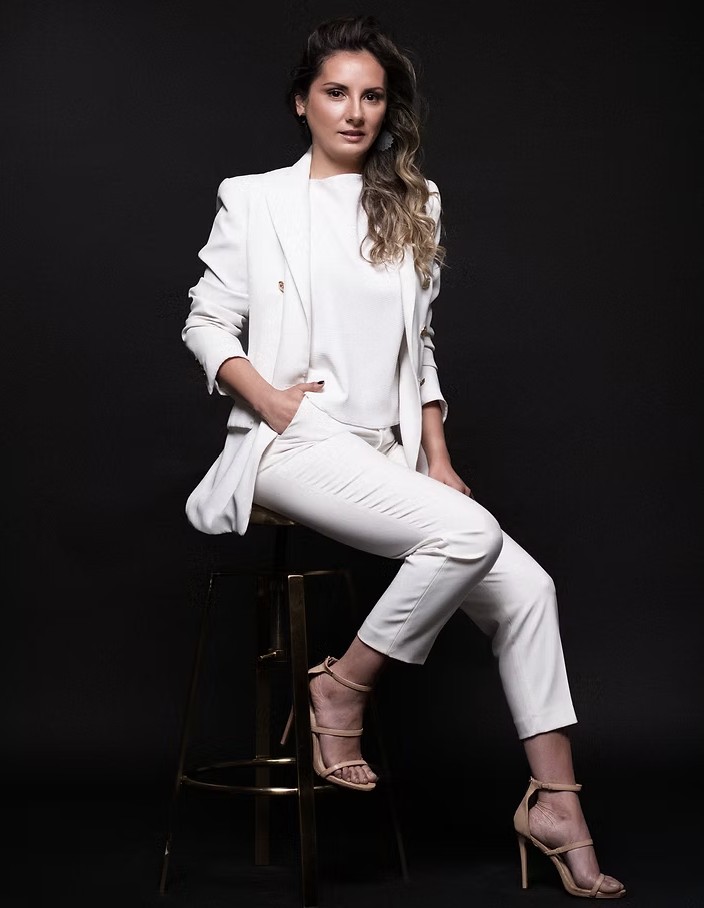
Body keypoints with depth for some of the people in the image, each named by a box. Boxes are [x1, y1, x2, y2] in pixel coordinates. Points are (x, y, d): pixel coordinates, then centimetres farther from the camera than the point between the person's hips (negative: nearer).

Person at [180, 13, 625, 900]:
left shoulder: (412, 204, 17)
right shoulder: (253, 199, 5)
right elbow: (206, 322, 4)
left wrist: (436, 456, 10)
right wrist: (270, 399, -13)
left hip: (384, 452, 5)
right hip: (295, 449, -5)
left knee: (523, 587, -10)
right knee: (468, 532, -29)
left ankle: (554, 804, 0)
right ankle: (342, 689, -10)